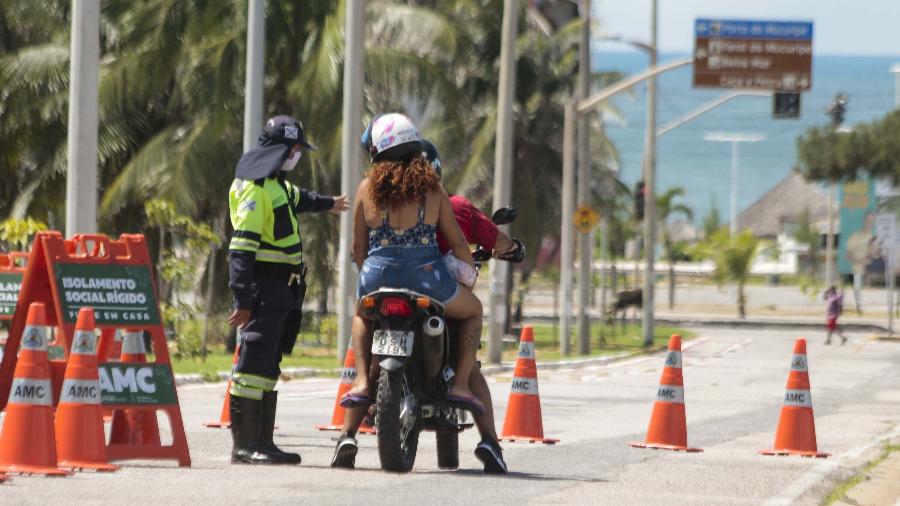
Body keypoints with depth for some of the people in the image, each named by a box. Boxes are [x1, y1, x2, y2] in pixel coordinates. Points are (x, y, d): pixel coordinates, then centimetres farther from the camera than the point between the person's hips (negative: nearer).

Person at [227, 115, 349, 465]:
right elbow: (241, 248, -20)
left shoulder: (276, 184, 19)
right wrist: (243, 300, -26)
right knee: (255, 363, -13)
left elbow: (296, 199, 45)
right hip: (263, 289, -11)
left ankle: (262, 442, 13)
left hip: (279, 291, 11)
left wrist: (327, 204, 65)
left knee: (268, 368, 10)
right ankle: (243, 445, -16)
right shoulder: (257, 188, -14)